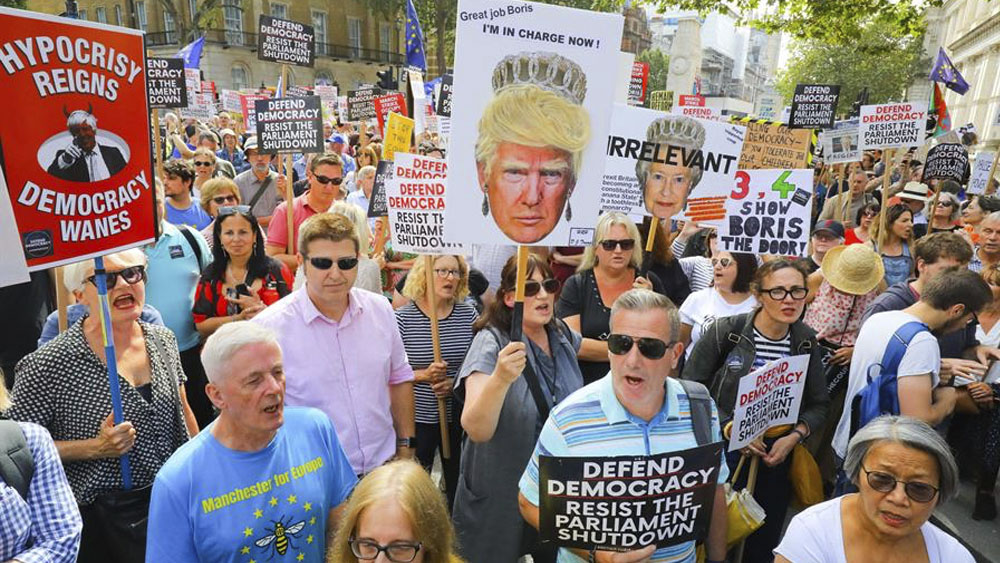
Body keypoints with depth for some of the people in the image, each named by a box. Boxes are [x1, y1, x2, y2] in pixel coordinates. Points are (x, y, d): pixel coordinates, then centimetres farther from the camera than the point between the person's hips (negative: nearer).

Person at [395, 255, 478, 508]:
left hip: (460, 416, 3)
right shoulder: (402, 318, -8)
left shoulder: (468, 314, 0)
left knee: (459, 483, 15)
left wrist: (455, 382, -12)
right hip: (417, 418, -2)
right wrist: (423, 375, -21)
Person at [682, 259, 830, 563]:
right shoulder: (724, 332, -14)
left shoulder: (806, 342, -1)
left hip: (776, 459, 4)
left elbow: (819, 404, 7)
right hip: (721, 455, -3)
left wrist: (794, 437, -10)